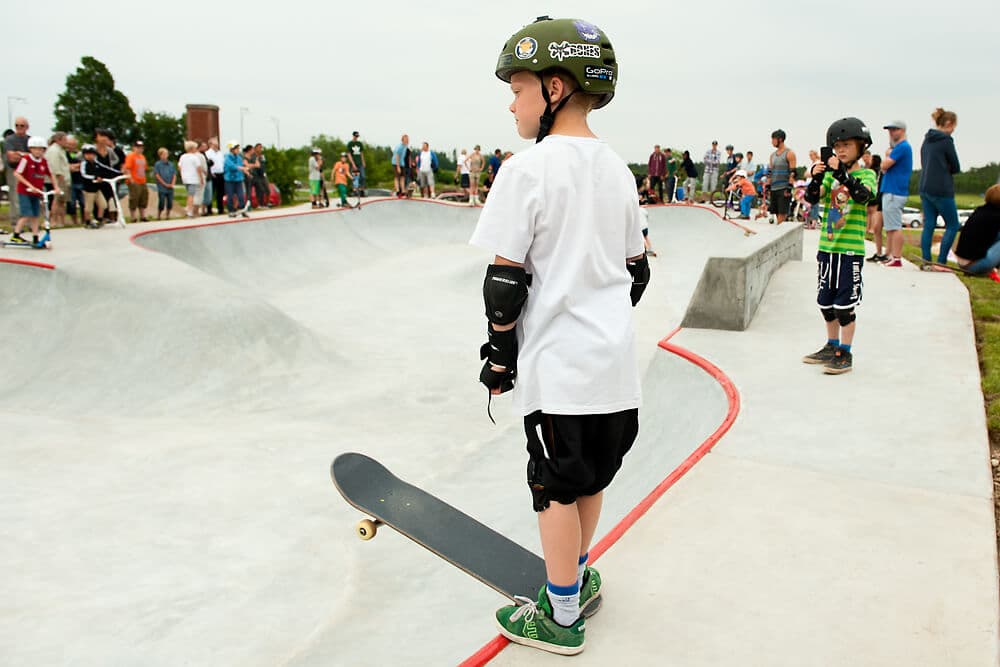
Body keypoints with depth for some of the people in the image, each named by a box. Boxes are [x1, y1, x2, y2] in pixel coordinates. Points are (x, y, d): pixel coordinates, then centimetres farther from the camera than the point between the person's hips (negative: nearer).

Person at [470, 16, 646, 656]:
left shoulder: (527, 169, -15)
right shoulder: (618, 169, 7)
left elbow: (506, 279, -15)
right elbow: (637, 268, 13)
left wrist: (500, 351, -4)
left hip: (558, 361, -7)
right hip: (615, 356, 7)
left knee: (558, 488, 6)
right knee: (589, 477, 21)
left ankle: (560, 618, 20)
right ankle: (579, 579, 39)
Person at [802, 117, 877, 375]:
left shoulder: (867, 174, -3)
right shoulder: (830, 174, 10)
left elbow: (862, 195, -24)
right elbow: (813, 197, -4)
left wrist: (842, 173, -33)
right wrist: (816, 178, -22)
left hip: (851, 248, -5)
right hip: (826, 246, 6)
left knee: (845, 303, -3)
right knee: (826, 301, 13)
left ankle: (845, 353, 7)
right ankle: (831, 346, 28)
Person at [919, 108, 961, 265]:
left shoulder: (927, 140, 13)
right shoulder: (946, 140, -11)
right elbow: (956, 168, -6)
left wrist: (943, 169, 7)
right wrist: (947, 169, 13)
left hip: (925, 189, 8)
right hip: (941, 190, -8)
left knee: (928, 226, 8)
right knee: (953, 226, 2)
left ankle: (926, 261, 6)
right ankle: (941, 262, -3)